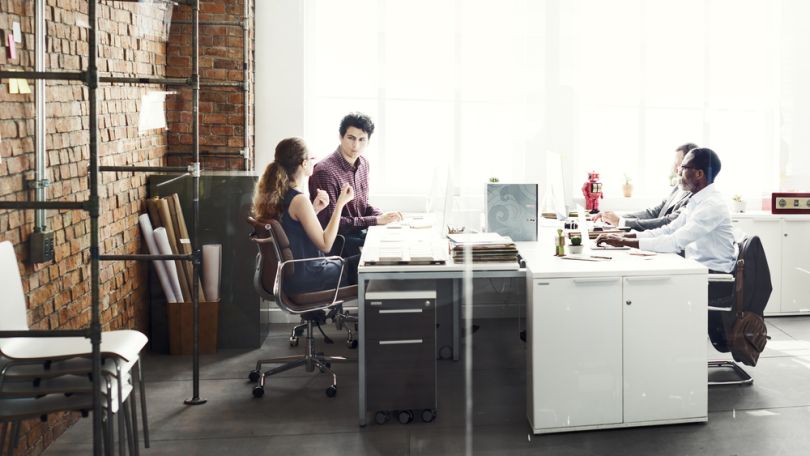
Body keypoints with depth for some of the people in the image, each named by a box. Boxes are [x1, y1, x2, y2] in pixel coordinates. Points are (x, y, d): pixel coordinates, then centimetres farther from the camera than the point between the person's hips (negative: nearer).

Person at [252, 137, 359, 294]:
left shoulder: (271, 194, 2)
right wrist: (340, 204, -16)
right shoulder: (299, 200, -23)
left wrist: (314, 210, 2)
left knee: (347, 262, 25)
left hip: (286, 274, 9)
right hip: (304, 280, -9)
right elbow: (325, 244, -19)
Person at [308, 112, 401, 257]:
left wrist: (383, 216, -5)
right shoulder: (325, 171, -20)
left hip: (360, 234, 8)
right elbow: (331, 222, -21)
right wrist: (377, 220, -21)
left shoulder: (363, 164, 7)